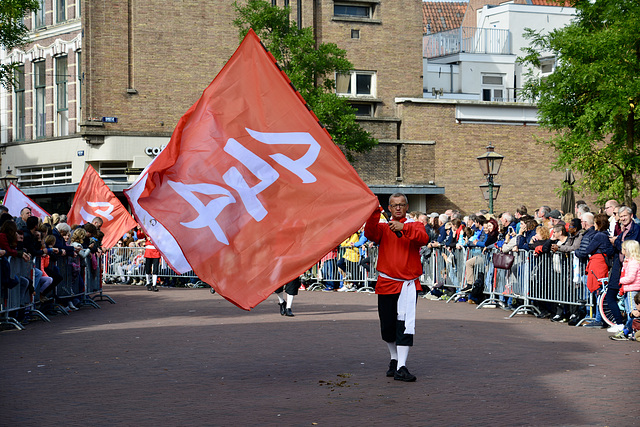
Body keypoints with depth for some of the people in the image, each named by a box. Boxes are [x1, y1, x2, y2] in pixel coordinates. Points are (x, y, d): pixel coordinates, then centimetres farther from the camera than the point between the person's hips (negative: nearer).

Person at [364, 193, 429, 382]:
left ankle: (401, 367, -14)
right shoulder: (383, 228, 11)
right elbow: (370, 233, -11)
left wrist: (404, 228, -29)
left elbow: (423, 238, -15)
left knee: (405, 324, -14)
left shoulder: (415, 226, 8)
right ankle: (394, 359, 31)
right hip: (386, 283, 2)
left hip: (408, 283, -2)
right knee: (387, 327, 8)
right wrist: (374, 214, -26)